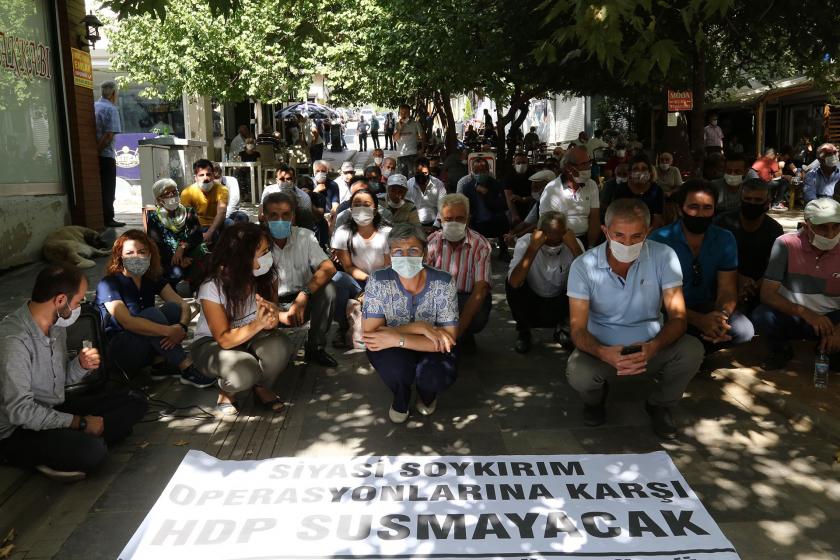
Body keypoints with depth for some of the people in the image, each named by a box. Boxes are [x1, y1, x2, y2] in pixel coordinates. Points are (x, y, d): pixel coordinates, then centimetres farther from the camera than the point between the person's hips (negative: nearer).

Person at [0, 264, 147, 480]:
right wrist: (80, 422, -19)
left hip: (54, 411, 9)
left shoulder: (56, 325, 3)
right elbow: (19, 411, -26)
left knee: (135, 404, -2)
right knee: (92, 451, -35)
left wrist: (82, 365, -9)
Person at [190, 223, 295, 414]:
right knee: (245, 373, -35)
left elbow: (273, 316, -8)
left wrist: (273, 316, -34)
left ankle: (262, 389, 1)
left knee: (280, 347, -31)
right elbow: (224, 339, -23)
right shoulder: (212, 288, -27)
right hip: (212, 343, -3)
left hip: (251, 338, 3)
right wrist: (258, 324, -41)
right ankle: (227, 392, 4)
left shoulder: (268, 275, -19)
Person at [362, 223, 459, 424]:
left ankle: (427, 395, 10)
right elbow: (370, 333, -22)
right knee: (398, 366, -35)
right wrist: (420, 327, -31)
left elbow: (449, 338, -23)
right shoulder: (378, 281, -20)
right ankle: (401, 400, 4)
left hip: (432, 349, 1)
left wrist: (398, 339, -33)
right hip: (393, 349, 0)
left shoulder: (443, 282, -21)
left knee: (437, 378, -32)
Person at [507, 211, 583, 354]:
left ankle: (560, 327, 4)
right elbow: (514, 283, -37)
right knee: (513, 284, -30)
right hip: (530, 304, -1)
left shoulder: (573, 244, -16)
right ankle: (523, 331, -2)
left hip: (558, 307, 1)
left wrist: (575, 248, -35)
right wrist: (533, 247, -40)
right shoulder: (525, 242, -21)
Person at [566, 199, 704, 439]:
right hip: (604, 348, -1)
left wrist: (654, 346, -36)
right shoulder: (584, 266, -15)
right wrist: (603, 353, -39)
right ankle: (595, 398, 10)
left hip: (651, 346, 2)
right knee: (578, 374, -32)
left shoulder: (664, 257, -13)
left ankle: (659, 404, 5)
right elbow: (578, 329, -16)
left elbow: (678, 317, -14)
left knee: (692, 350, -28)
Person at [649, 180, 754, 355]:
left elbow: (727, 289, -6)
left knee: (744, 330, -23)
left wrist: (721, 316, -31)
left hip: (708, 307, 4)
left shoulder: (725, 239, 0)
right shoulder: (660, 239, -13)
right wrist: (698, 320, -34)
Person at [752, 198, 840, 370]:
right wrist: (805, 314, -31)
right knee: (761, 316, -34)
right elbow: (767, 295, -18)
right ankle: (781, 351, 1)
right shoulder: (786, 244, -15)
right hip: (790, 317, -2)